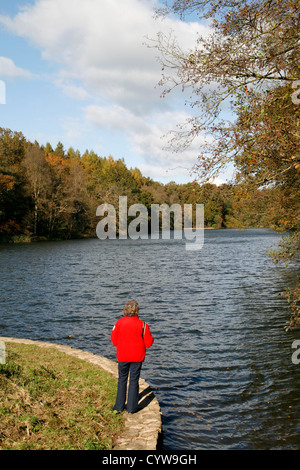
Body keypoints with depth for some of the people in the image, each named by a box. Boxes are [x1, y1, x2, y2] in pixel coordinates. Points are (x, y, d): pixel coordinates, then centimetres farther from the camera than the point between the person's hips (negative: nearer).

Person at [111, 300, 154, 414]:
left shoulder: (119, 323, -8)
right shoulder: (142, 324, -11)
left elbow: (114, 340, 0)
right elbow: (148, 343, -7)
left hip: (122, 356, 1)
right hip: (137, 357, -1)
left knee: (122, 380, 15)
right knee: (134, 381, 9)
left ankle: (119, 406, 21)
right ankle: (131, 407, 13)